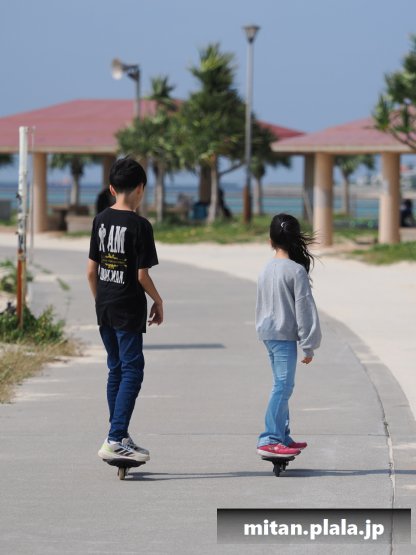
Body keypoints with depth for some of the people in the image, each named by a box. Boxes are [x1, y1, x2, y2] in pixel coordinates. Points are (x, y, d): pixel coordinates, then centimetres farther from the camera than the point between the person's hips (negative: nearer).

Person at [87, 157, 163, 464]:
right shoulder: (139, 225, -14)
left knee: (116, 370, 16)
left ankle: (120, 437, 23)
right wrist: (158, 302, 1)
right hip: (129, 311, -7)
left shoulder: (100, 220, 5)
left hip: (104, 308, 7)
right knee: (132, 372, -5)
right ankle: (115, 440, -13)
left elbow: (91, 270, 8)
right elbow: (142, 275, -14)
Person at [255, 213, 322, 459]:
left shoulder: (267, 269, 9)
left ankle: (283, 436, 24)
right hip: (285, 334, -8)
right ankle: (269, 440, -14)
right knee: (283, 386, -9)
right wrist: (309, 345, -8)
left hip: (268, 333, 8)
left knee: (282, 385, 17)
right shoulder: (297, 270, -13)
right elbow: (304, 309, -12)